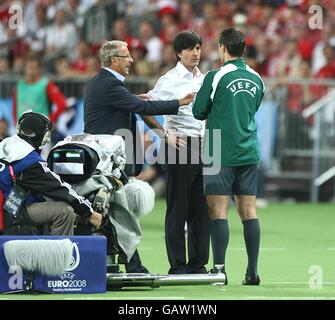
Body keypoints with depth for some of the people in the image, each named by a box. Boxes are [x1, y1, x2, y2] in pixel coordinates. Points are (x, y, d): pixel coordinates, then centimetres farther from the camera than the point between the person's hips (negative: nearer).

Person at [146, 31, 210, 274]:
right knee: (178, 209, -4)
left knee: (201, 208, 5)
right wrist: (167, 133, -18)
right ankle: (177, 265, -1)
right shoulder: (170, 80, -5)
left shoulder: (204, 79, 14)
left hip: (202, 145, 6)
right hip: (180, 144, -6)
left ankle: (198, 264, 11)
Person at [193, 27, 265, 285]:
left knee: (218, 211, -2)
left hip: (221, 155, -5)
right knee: (249, 211, 5)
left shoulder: (216, 77, -10)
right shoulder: (256, 79, 8)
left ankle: (219, 269, -6)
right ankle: (252, 272, 4)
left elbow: (198, 112, -3)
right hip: (249, 154, 5)